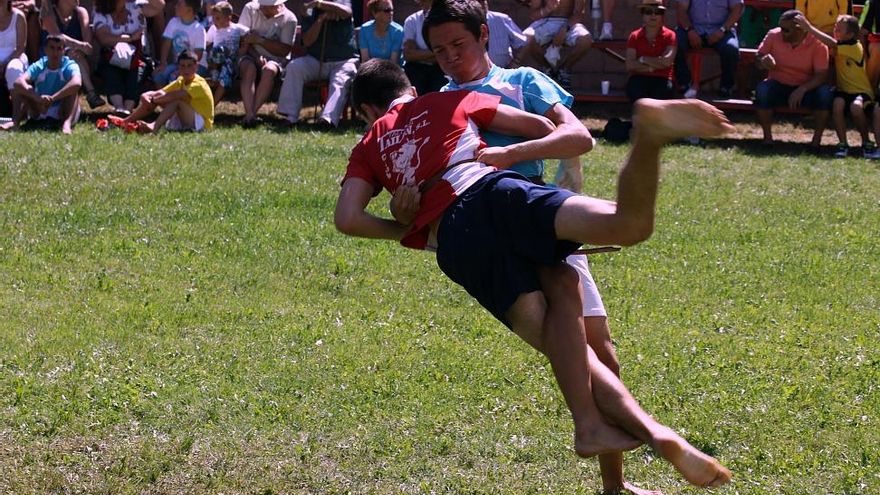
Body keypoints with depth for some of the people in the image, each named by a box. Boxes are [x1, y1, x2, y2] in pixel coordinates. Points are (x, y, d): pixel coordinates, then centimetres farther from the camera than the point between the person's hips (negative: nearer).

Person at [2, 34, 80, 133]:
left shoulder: (70, 66, -11)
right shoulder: (38, 66, -6)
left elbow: (77, 83, -36)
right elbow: (18, 82, -25)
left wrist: (52, 98, -41)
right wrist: (37, 97, -40)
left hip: (62, 113, -2)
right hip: (39, 112, 2)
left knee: (73, 89, -27)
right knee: (21, 88, -15)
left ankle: (67, 123, -48)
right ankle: (15, 121, -34)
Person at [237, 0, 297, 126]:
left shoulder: (289, 19, -4)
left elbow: (285, 50, -8)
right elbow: (243, 39, -2)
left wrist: (260, 40, -16)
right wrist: (257, 58, -16)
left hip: (276, 59, -1)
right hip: (251, 56, 1)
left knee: (269, 70, -36)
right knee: (249, 68, -34)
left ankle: (251, 114, -41)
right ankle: (250, 115, -47)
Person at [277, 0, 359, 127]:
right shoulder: (310, 13, 7)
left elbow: (346, 12, -23)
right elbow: (307, 42, -4)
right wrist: (321, 19, -16)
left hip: (344, 61, -3)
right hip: (316, 61, 3)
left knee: (340, 83, -31)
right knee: (294, 67, -22)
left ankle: (328, 119, -54)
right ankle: (290, 116, -26)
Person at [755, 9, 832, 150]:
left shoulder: (817, 44, -15)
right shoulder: (773, 35, -9)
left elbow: (822, 75, -18)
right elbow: (758, 58, 2)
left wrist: (802, 90, -33)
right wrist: (763, 62, -24)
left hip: (805, 89, -1)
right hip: (778, 86, 1)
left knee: (825, 93, -31)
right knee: (762, 89, -32)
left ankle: (817, 140, -18)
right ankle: (767, 137, -19)